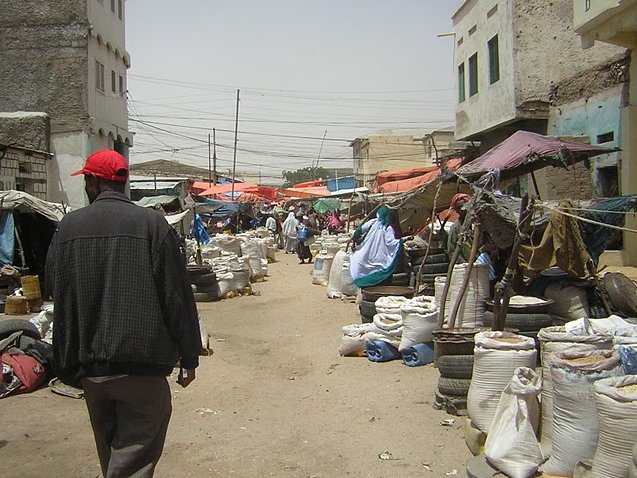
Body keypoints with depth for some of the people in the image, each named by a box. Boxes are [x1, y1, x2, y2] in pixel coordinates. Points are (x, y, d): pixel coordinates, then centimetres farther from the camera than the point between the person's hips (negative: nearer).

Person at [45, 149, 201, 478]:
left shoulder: (68, 226, 0)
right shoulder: (152, 223, -10)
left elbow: (55, 292, 9)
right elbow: (177, 297, -10)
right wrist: (189, 357, -1)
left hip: (88, 364, 4)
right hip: (140, 364, -4)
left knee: (109, 448, 23)